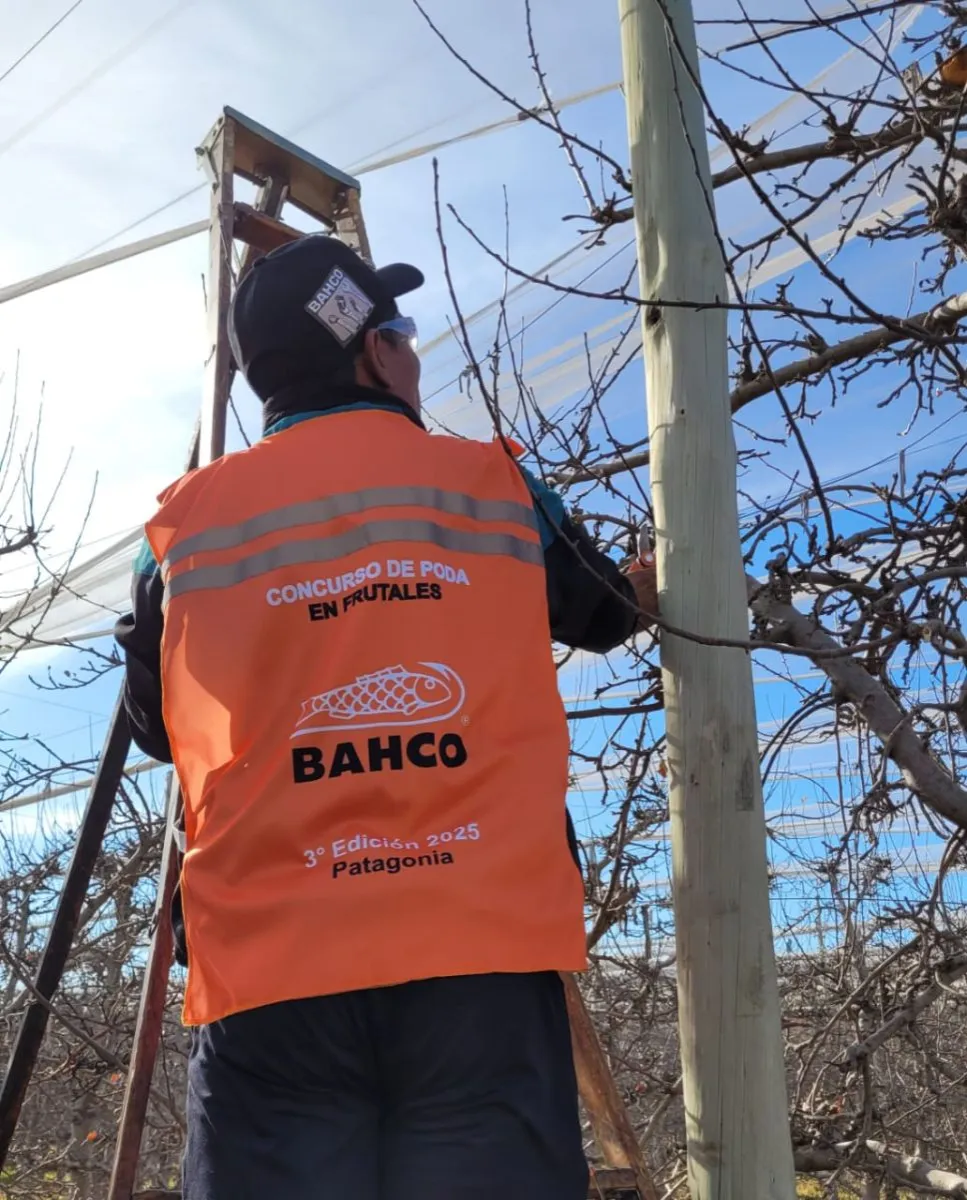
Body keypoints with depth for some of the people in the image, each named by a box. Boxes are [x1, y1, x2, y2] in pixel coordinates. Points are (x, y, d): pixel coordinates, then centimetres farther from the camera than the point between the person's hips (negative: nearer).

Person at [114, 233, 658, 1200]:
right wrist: (656, 589, 52)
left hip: (270, 970, 1)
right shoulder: (495, 487, 8)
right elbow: (607, 613, 29)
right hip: (482, 957, 0)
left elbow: (154, 726, 22)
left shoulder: (185, 522, 8)